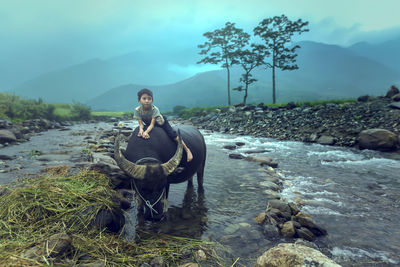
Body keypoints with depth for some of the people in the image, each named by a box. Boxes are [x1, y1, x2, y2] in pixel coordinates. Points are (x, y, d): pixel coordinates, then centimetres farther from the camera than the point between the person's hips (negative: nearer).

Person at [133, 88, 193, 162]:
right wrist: (141, 130, -47)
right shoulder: (137, 110, -25)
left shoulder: (155, 109, -34)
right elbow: (141, 124, -24)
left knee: (172, 135, -17)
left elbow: (152, 124, -36)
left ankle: (187, 150, -12)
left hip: (161, 122, -5)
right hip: (148, 124, 5)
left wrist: (146, 132, -54)